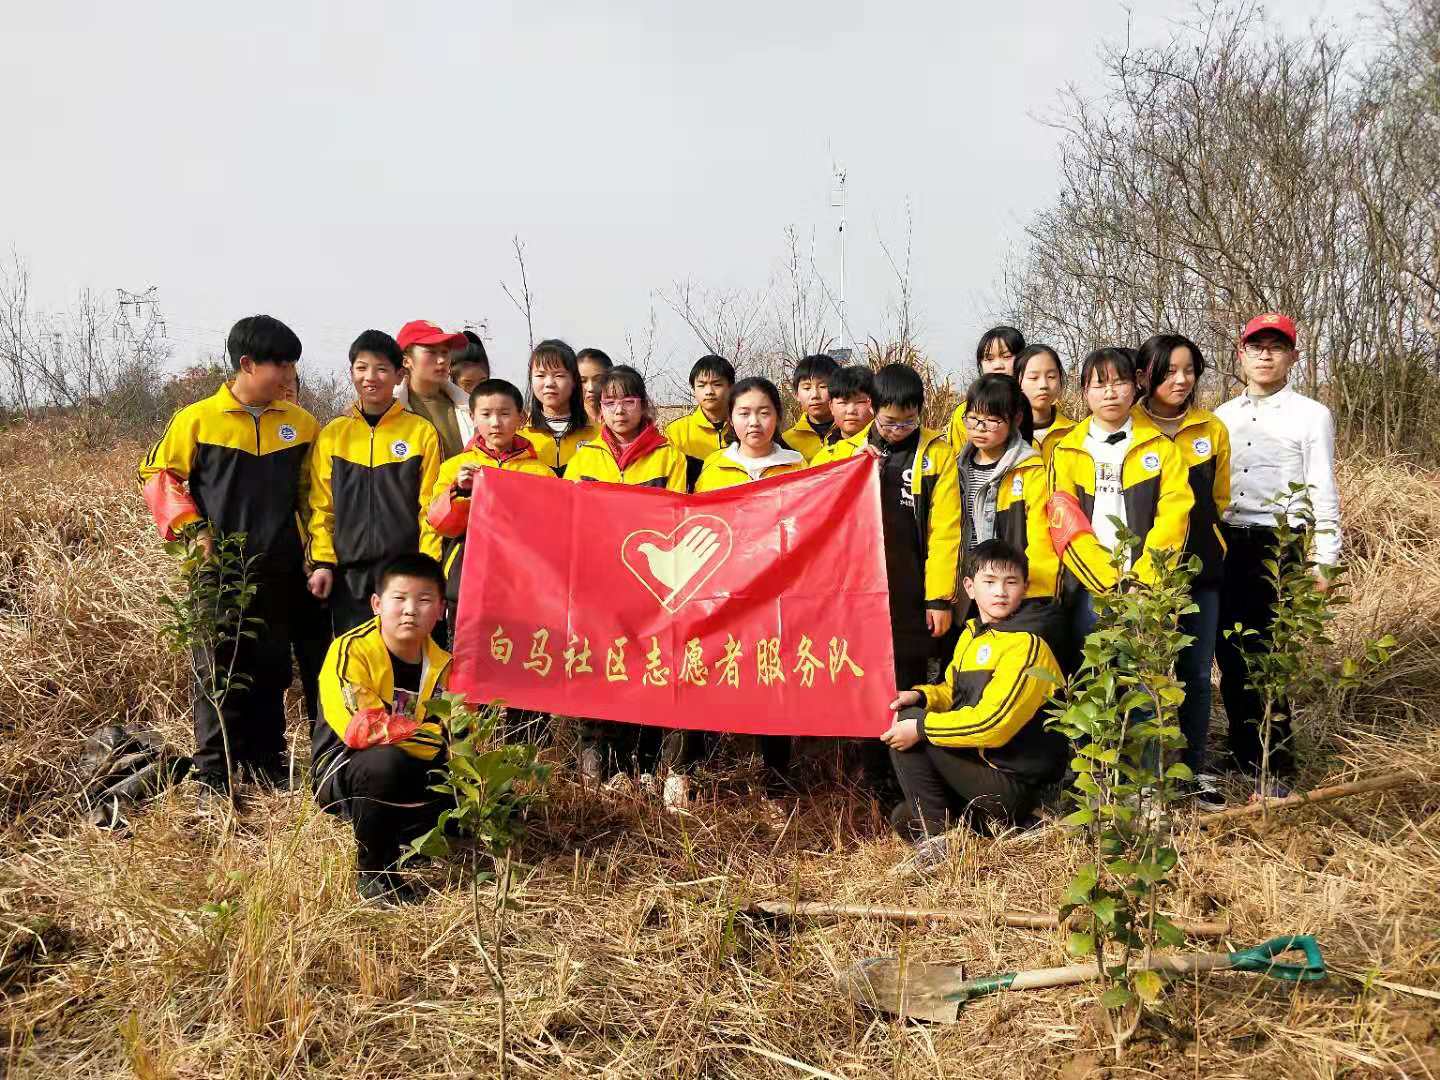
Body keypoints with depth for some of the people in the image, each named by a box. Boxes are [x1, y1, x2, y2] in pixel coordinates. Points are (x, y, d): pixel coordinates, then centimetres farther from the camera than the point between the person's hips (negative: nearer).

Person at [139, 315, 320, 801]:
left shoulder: (301, 424, 5)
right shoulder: (198, 419, -4)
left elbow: (314, 494, 12)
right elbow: (157, 472, 3)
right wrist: (191, 526, -8)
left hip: (279, 572, 3)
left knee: (272, 668, 11)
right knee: (218, 669, 2)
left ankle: (267, 762, 22)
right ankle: (213, 773, 10)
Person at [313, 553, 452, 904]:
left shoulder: (440, 664, 0)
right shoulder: (351, 650, -19)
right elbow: (360, 728, -29)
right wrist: (430, 738, -24)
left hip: (408, 779, 6)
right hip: (341, 771, -6)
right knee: (386, 762, -37)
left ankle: (405, 838, 9)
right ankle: (373, 871, -14)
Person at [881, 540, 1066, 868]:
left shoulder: (1026, 645, -18)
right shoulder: (972, 634, 9)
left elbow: (992, 723, -27)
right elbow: (952, 691, 21)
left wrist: (920, 726, -22)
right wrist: (921, 696, -2)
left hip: (1013, 788, -9)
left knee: (910, 723, -14)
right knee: (903, 818, 12)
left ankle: (935, 836, -12)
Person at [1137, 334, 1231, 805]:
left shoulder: (1213, 429, 5)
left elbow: (1219, 498, 16)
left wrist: (1198, 535, 13)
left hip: (1199, 568, 3)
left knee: (1196, 670, 9)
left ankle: (1197, 767, 22)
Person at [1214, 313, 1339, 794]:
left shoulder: (1311, 415, 0)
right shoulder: (1222, 417, 12)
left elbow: (1322, 492, -2)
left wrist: (1324, 562, -5)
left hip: (1279, 546, -4)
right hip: (1225, 545, 5)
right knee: (1230, 654, 8)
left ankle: (1275, 765, 6)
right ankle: (1242, 754, 22)